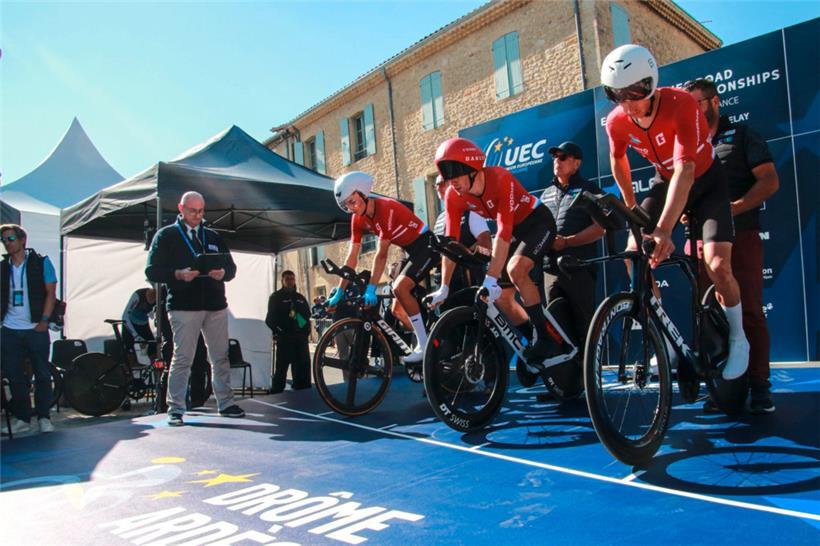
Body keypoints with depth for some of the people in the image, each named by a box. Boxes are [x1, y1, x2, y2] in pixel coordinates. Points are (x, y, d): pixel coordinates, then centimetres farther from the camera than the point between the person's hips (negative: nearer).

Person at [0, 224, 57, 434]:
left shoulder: (41, 262, 0)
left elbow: (50, 293, -3)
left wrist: (44, 321, -11)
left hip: (36, 328, -4)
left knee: (42, 374, 1)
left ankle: (43, 417, 10)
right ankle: (21, 418, 17)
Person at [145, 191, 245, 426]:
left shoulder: (213, 237, 18)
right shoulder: (166, 236, 6)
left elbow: (231, 267, 17)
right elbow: (152, 271, -1)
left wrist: (223, 273, -6)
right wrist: (178, 275, -18)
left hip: (216, 305, 4)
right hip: (183, 307, -4)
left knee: (221, 357, 7)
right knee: (182, 359, -4)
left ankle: (225, 404, 16)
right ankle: (176, 409, 6)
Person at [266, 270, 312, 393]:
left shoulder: (300, 297, 20)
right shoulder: (276, 297, 5)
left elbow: (307, 314, 21)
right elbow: (271, 319, -1)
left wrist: (307, 331, 7)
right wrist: (278, 332, -9)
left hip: (301, 337, 5)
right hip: (285, 337, -5)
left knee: (303, 366, 5)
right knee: (282, 367, -7)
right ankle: (276, 393, -3)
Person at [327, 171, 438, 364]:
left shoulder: (386, 208, -28)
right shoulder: (357, 219, -4)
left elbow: (381, 255, -29)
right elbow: (352, 257, -3)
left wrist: (371, 289, -28)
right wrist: (340, 292, -5)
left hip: (426, 245, -9)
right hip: (410, 250, 9)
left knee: (400, 288, -23)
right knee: (398, 307, 6)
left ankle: (425, 345, -16)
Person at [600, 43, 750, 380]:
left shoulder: (680, 104, -32)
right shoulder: (617, 122, -17)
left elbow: (685, 169, -43)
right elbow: (618, 161, 5)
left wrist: (664, 229, -53)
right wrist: (631, 207, 9)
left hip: (706, 182, -4)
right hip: (666, 183, 4)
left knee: (717, 265, -21)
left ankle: (738, 339, 7)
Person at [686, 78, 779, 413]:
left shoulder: (741, 135, 7)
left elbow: (769, 180, -3)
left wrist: (732, 208, -18)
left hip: (740, 236, -3)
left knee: (749, 312, -5)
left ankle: (759, 387, 1)